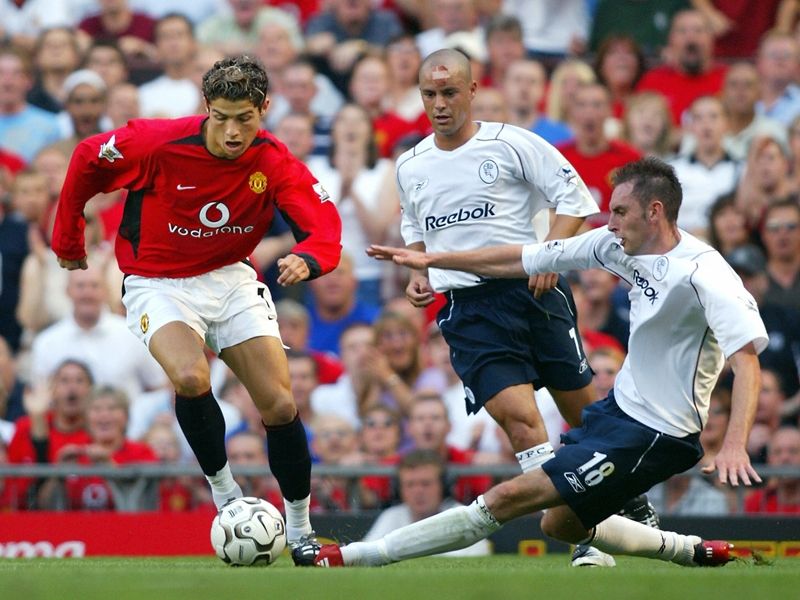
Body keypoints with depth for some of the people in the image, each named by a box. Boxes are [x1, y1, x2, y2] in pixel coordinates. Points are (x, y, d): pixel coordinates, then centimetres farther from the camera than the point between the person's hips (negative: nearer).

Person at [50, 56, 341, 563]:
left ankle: (300, 531, 14)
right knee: (191, 378, -32)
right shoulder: (159, 143, -22)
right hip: (158, 286, -3)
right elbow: (87, 160, -6)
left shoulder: (275, 163, -15)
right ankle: (224, 493, -9)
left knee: (280, 406, -5)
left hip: (231, 279, 3)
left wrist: (307, 259, -47)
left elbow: (325, 225, -23)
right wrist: (68, 240, 5)